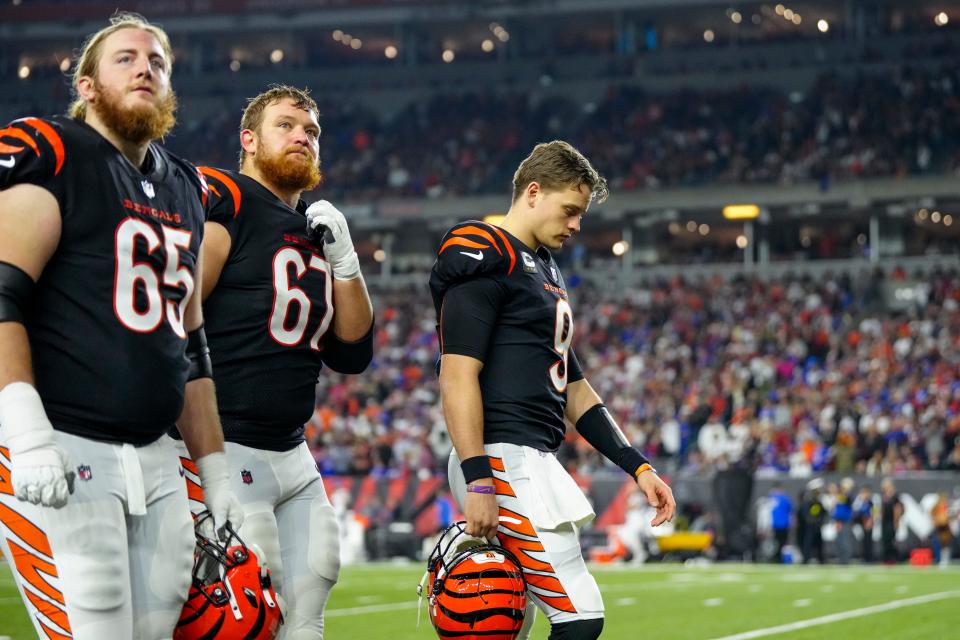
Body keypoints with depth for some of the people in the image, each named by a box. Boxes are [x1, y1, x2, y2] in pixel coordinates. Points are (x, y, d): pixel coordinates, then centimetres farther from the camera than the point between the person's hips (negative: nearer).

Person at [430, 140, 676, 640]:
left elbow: (573, 391, 24)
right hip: (502, 462, -10)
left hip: (533, 464, 10)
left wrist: (638, 468, 17)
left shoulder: (544, 272, 23)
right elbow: (458, 377, -17)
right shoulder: (485, 259, -8)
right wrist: (478, 481, -23)